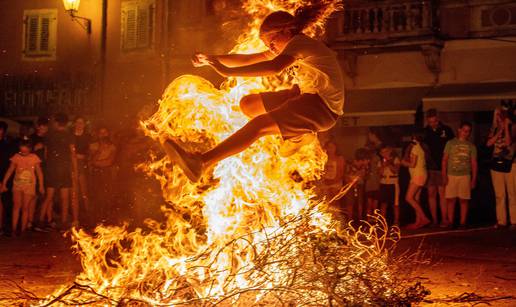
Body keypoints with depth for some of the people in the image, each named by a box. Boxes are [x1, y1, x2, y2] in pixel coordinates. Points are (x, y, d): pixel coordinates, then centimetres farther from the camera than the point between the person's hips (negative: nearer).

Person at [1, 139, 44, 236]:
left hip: (29, 185, 0)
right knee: (17, 206, -9)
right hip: (17, 185, 0)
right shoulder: (16, 157, -1)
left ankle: (23, 230, 7)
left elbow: (39, 172, 5)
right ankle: (13, 229, -7)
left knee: (25, 208, 2)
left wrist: (41, 186, 3)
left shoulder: (34, 158, -2)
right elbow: (9, 171, 5)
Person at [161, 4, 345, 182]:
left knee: (259, 124, -30)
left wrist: (228, 71, -39)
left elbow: (273, 68, -35)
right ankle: (297, 134, 16)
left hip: (324, 107, -10)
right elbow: (248, 59, 12)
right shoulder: (294, 46, 16)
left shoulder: (299, 42, -14)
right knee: (247, 104, 7)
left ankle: (200, 163, -40)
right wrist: (211, 59, 1)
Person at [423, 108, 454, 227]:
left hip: (442, 168, -3)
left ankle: (444, 220, -4)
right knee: (431, 194, 5)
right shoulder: (425, 132, 7)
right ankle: (434, 220, 12)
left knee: (442, 194, -7)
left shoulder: (446, 130, 1)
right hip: (429, 168, 3)